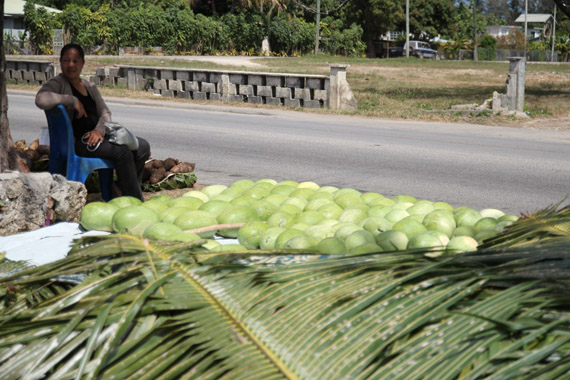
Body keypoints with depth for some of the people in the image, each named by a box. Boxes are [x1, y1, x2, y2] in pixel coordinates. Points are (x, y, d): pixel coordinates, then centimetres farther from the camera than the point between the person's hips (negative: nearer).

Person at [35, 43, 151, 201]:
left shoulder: (90, 86, 18)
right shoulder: (57, 84, -6)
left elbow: (105, 112, 14)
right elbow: (41, 99, -29)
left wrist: (99, 130, -8)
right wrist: (72, 100, -20)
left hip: (97, 135, 8)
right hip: (76, 142, -8)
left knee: (143, 146, -5)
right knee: (122, 151, -28)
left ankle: (123, 188, 7)